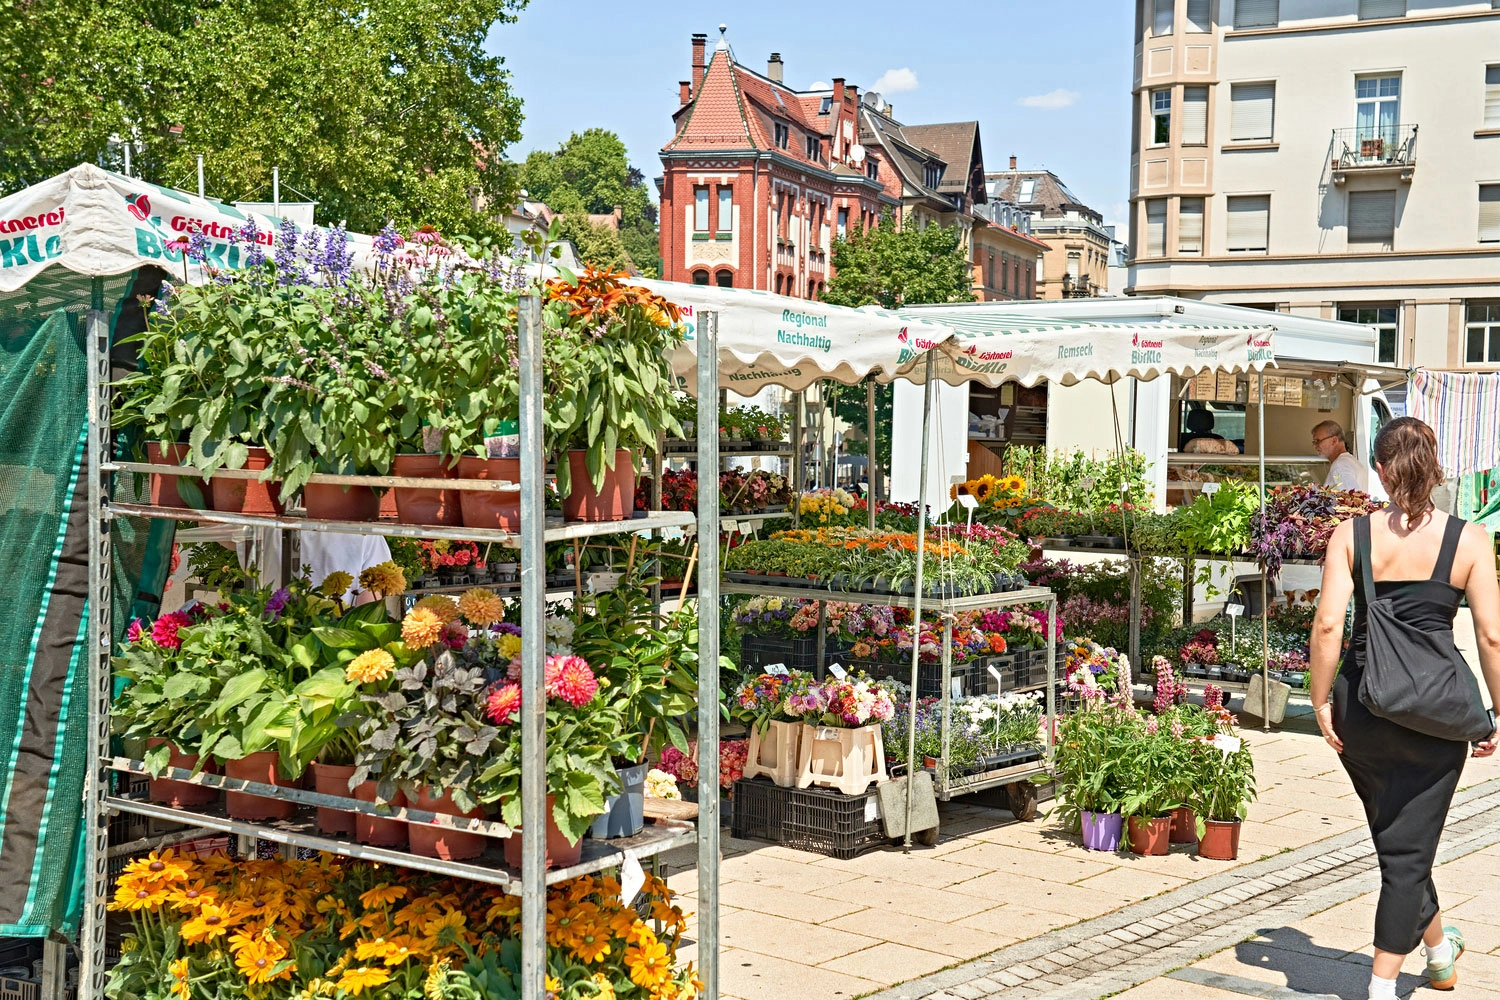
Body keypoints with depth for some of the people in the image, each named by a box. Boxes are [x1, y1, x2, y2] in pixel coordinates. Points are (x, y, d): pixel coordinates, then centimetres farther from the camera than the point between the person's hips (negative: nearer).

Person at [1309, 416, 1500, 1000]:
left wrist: (1321, 701, -1)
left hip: (1363, 702, 2)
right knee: (1408, 848, 8)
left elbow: (1328, 624, -10)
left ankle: (1439, 949, 43)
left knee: (1394, 836, 22)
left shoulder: (1352, 535, -3)